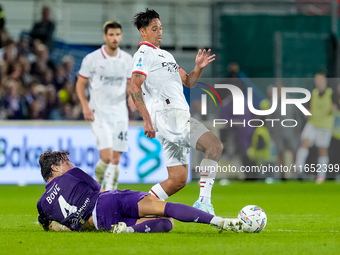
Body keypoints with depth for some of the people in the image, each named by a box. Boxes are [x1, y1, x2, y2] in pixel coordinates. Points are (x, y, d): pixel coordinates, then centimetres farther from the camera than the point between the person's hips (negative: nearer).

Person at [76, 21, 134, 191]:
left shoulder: (127, 59, 6)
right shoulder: (92, 59, -5)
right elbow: (80, 84, 2)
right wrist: (85, 106, -12)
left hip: (120, 113, 4)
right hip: (99, 113, -4)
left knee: (116, 159, 3)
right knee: (106, 156, -16)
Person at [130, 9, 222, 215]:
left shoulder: (167, 55, 27)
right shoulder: (144, 54, -2)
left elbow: (189, 82, 27)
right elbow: (134, 87, -14)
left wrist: (199, 68, 5)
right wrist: (147, 119, -23)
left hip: (180, 117, 10)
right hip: (167, 115, -10)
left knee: (178, 179, 7)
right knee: (215, 145, -23)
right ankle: (204, 201, -27)